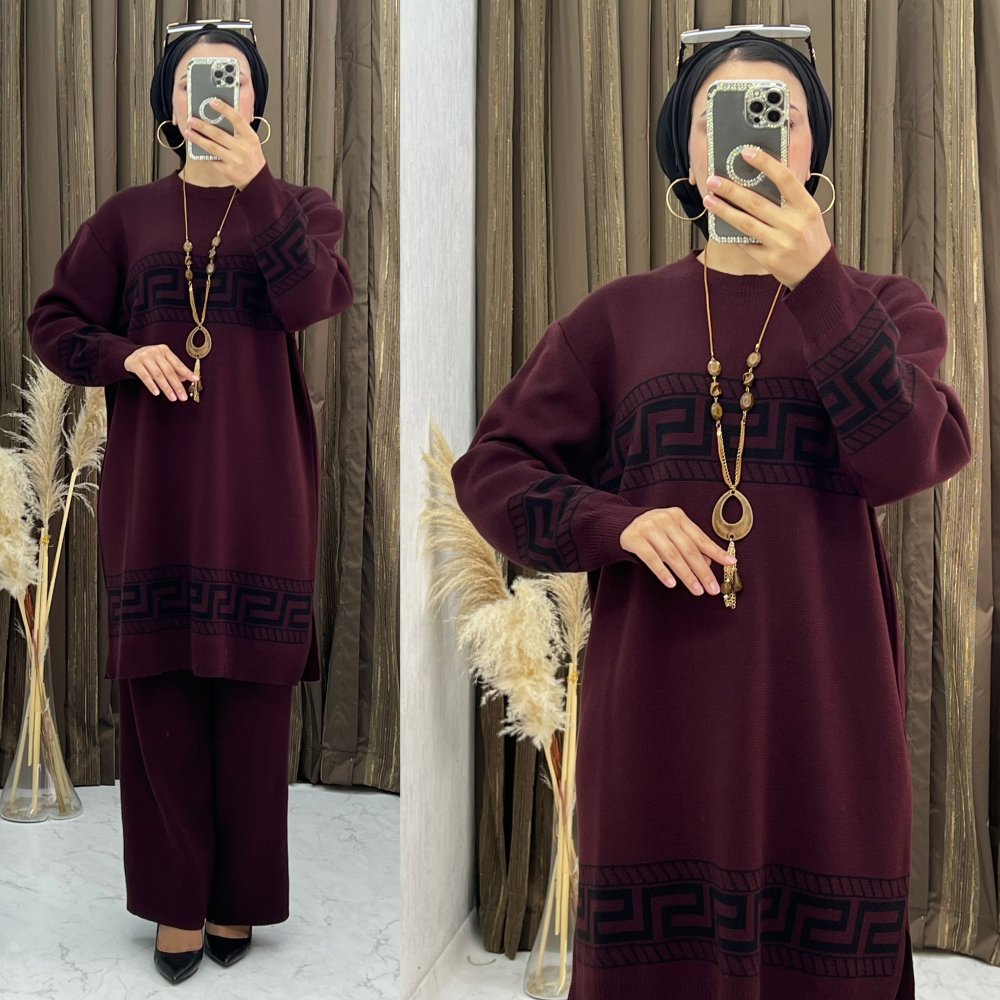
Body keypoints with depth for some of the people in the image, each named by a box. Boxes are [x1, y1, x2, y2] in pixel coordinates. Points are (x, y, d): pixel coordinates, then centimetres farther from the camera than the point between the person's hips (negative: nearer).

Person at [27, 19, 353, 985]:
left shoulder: (295, 207, 8)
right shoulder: (128, 215, 11)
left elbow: (311, 299, -12)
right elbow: (54, 323, 10)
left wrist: (255, 182, -22)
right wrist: (126, 354, -9)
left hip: (258, 481, -1)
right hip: (153, 483, 1)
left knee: (251, 687, 1)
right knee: (161, 684, 2)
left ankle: (238, 896, 16)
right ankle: (176, 901, 15)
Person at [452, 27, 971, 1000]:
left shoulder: (880, 307, 8)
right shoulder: (621, 315, 9)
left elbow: (913, 458, -10)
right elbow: (490, 469, 6)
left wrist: (816, 281, -20)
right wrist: (615, 523, -11)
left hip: (824, 707, 0)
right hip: (655, 706, 0)